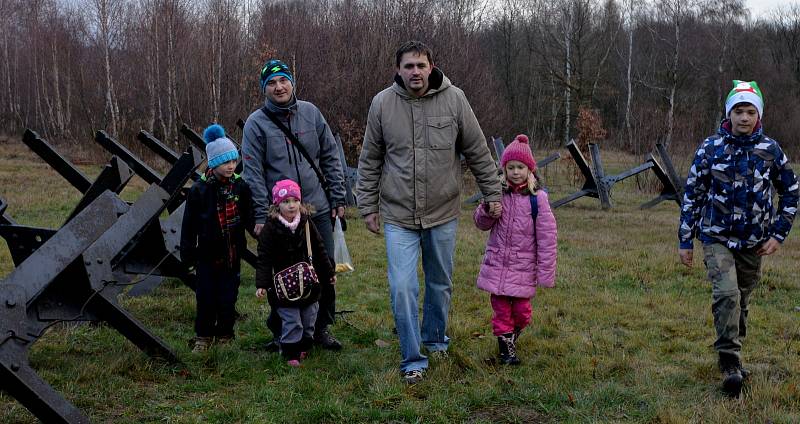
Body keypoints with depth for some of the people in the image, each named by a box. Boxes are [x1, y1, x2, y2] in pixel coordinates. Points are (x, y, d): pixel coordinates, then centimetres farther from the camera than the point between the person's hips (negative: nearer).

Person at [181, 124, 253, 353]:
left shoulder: (241, 187, -1)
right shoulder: (199, 190, -6)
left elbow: (249, 219, 2)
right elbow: (189, 224, -2)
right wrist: (187, 254, -2)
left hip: (232, 254, 1)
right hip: (207, 254, -1)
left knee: (228, 299, 6)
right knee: (206, 298, 5)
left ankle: (225, 337, 22)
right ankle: (203, 338, 21)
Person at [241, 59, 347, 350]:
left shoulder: (310, 113, 5)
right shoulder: (256, 123, -4)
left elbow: (330, 158, 10)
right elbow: (253, 172, -6)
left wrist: (337, 198, 5)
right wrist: (261, 215, -11)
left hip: (318, 209, 3)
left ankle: (322, 326, 22)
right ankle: (280, 327, 21)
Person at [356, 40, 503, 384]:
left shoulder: (454, 99, -6)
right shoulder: (382, 103, -5)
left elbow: (478, 153, 3)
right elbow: (370, 161, 4)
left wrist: (493, 194, 5)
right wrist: (367, 206, 4)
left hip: (443, 213, 1)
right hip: (398, 216, -1)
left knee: (440, 284, 16)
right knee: (402, 288, -8)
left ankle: (435, 338, 39)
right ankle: (413, 359, 6)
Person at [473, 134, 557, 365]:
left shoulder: (537, 198, -7)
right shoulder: (499, 194, 3)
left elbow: (547, 236, -6)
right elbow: (482, 223, 7)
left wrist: (545, 272, -8)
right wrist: (488, 205, -15)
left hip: (524, 266, -2)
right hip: (497, 263, 2)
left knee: (521, 311, 5)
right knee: (501, 308, 4)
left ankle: (511, 337, 31)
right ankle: (505, 347, 16)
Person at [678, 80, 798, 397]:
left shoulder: (771, 150, -1)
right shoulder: (711, 148, -6)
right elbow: (692, 194, 0)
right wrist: (685, 240, -1)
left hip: (753, 243, 3)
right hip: (717, 237, -2)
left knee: (742, 300, 12)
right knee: (726, 294, -21)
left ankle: (731, 356, 30)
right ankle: (730, 364, -16)